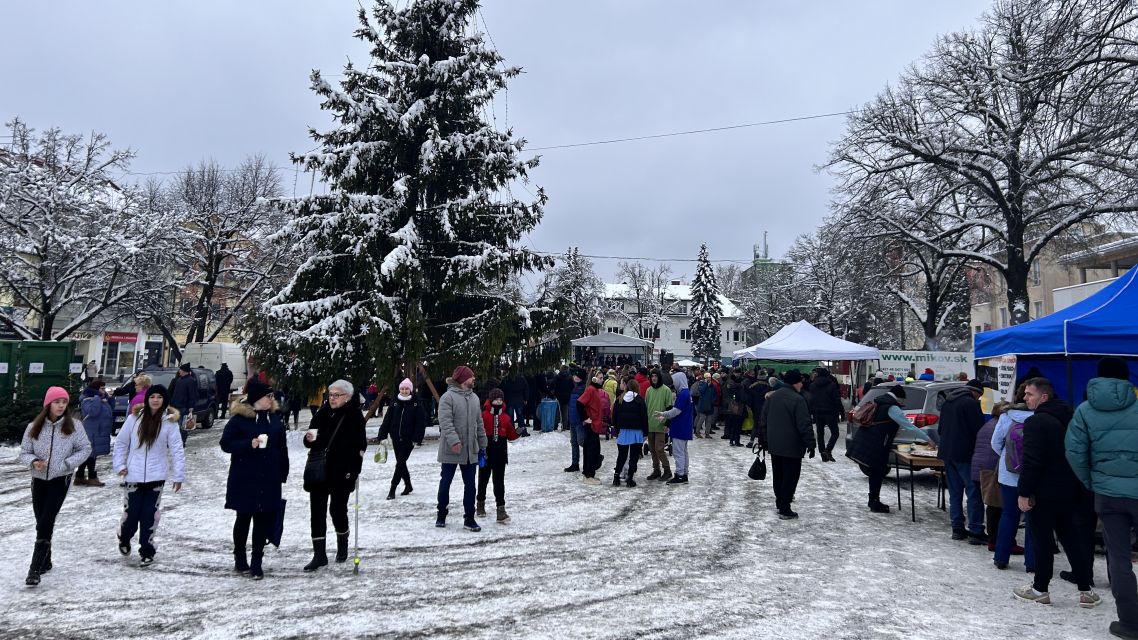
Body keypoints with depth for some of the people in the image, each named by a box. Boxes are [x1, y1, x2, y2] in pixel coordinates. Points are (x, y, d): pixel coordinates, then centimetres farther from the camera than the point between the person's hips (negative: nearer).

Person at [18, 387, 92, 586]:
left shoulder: (73, 425, -7)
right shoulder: (34, 427, -3)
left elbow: (85, 449, -2)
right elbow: (24, 453, 3)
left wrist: (67, 463, -15)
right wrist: (33, 462, -18)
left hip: (60, 479, -3)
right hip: (39, 479, 3)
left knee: (45, 523, -10)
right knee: (41, 523, 12)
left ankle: (35, 569, -6)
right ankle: (45, 562, 30)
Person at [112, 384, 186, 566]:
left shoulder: (169, 421, -5)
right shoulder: (135, 417, -2)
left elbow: (177, 449, -6)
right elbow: (121, 442, 8)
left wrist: (179, 475, -10)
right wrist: (119, 464, 0)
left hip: (156, 476, -1)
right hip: (133, 475, 1)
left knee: (149, 516, 4)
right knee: (131, 513, 6)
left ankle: (146, 551, 19)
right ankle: (124, 539, 38)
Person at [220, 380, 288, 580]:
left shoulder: (274, 417, 5)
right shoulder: (240, 418, -8)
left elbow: (282, 448, 10)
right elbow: (225, 443, -7)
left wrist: (283, 474, 9)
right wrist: (249, 444, -21)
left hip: (269, 479, 3)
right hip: (244, 479, -3)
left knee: (264, 520, 4)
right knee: (244, 518, 11)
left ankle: (257, 563, 14)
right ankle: (240, 560, 29)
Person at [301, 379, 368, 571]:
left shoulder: (355, 416, -7)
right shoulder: (323, 413, 5)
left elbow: (360, 446, -7)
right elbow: (311, 443, 12)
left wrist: (354, 470, -15)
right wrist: (309, 439, -12)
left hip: (342, 473, -4)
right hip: (319, 471, 4)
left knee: (337, 509, 4)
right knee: (317, 511, 3)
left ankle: (342, 544, 31)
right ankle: (319, 554, 12)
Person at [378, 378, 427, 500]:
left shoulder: (417, 403, -6)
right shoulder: (395, 403, 4)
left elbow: (421, 422, -8)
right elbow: (387, 420, 4)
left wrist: (417, 439, -13)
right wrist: (382, 436, -2)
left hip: (408, 440, -4)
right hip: (396, 438, 4)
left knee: (400, 464, -7)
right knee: (401, 463, 13)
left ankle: (392, 490, -1)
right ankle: (408, 485, 30)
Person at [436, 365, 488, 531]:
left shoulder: (474, 398, 10)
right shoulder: (448, 397, -11)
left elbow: (479, 424, 16)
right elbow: (445, 422, -20)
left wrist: (482, 445, 16)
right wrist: (454, 440, -30)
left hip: (470, 450, 6)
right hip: (450, 450, -6)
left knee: (470, 484, 6)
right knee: (445, 482, 9)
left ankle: (469, 518, 14)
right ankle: (441, 514, 27)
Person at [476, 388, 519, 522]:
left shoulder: (506, 417, 6)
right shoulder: (483, 415, -7)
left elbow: (510, 436, 11)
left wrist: (518, 432, -8)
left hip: (500, 454, 2)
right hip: (486, 453, -2)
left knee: (499, 481, -1)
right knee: (483, 479, 15)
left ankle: (501, 509, -4)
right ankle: (480, 504, 34)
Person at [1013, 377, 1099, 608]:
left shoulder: (1036, 422, -18)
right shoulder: (1068, 418, 10)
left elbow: (1031, 462, -23)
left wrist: (1024, 492, -18)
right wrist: (1079, 485, 21)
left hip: (1044, 493, -8)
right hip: (1069, 491, 8)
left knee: (1043, 541, 2)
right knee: (1071, 539, 15)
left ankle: (1040, 589, 12)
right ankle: (1085, 590, 19)